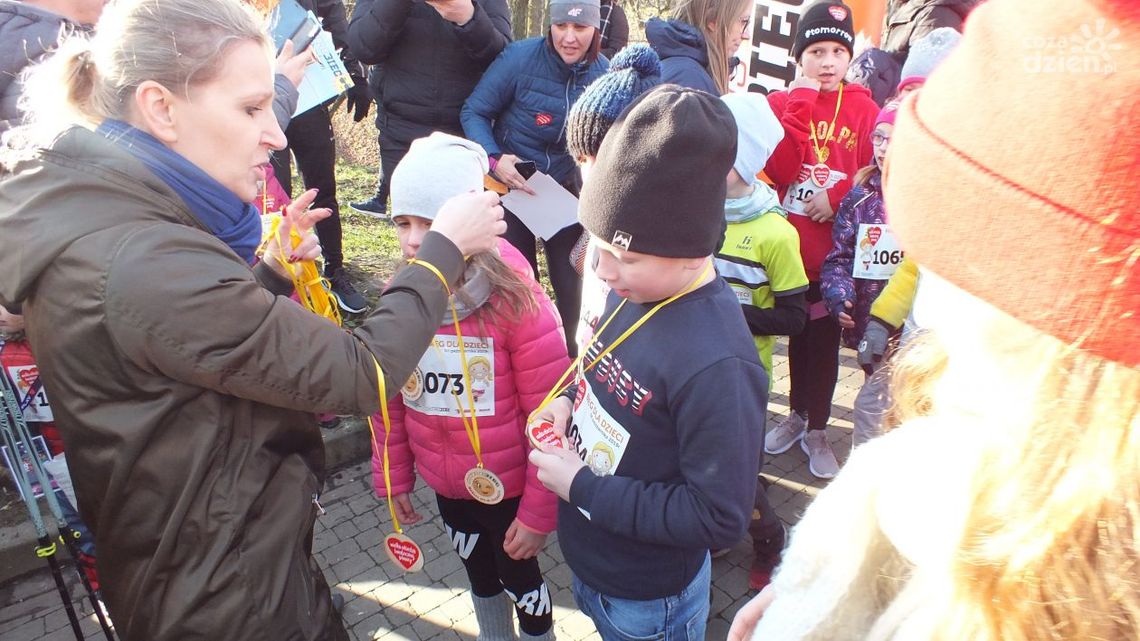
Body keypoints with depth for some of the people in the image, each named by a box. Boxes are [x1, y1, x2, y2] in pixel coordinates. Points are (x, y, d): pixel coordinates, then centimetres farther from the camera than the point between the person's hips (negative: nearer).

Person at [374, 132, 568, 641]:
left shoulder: (516, 302, -24)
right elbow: (388, 398, 2)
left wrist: (539, 512, -15)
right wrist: (393, 476, 6)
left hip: (508, 483, -4)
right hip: (444, 482, 5)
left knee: (519, 577, 16)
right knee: (478, 571, 27)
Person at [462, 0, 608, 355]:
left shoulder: (604, 73, -8)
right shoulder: (520, 57, -18)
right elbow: (474, 112, -11)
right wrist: (494, 158, -26)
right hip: (512, 184, -2)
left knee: (570, 280, 6)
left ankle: (571, 353, 27)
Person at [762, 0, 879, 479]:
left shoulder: (863, 108, -1)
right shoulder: (782, 103, -1)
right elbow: (779, 170, -15)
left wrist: (838, 196, -15)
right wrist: (802, 103, -17)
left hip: (838, 251, 0)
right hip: (789, 246, 1)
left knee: (825, 341, 9)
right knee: (797, 334, 16)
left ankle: (817, 430, 26)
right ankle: (797, 414, 36)